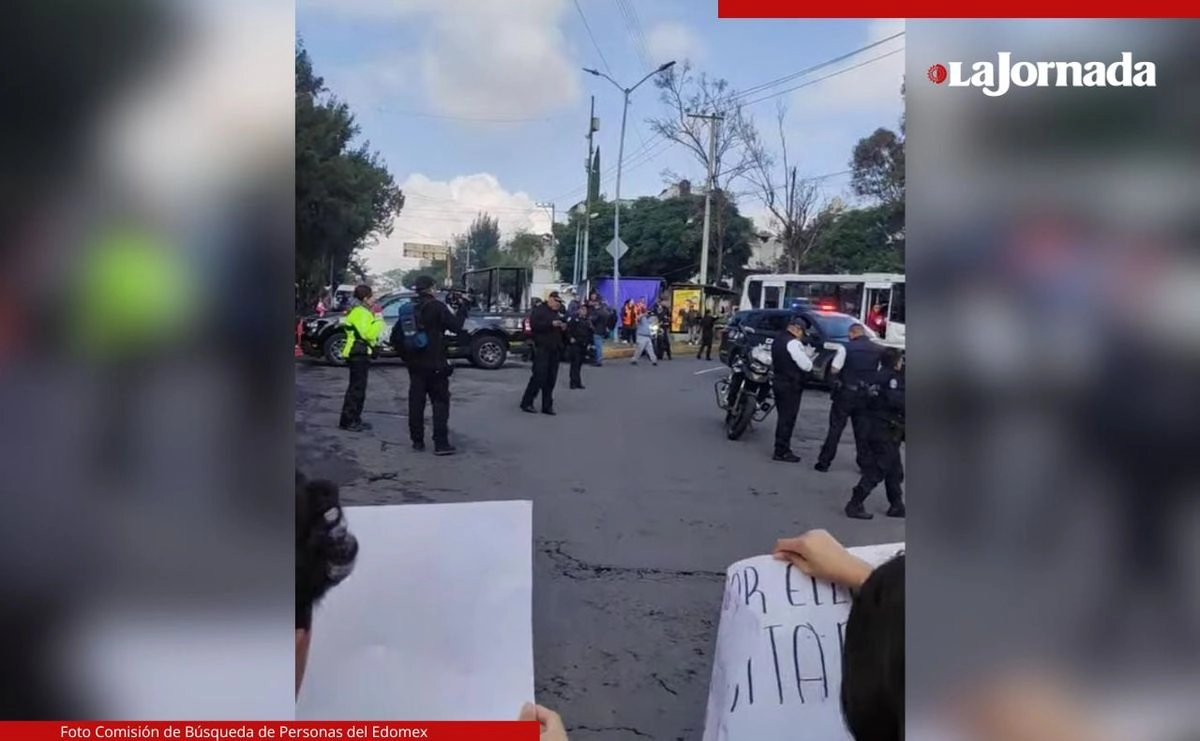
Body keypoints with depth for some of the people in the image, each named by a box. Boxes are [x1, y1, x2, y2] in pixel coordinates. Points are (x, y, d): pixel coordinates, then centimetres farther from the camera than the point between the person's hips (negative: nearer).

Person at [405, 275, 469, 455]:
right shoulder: (437, 307, -11)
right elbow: (455, 326, -11)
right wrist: (462, 308, 0)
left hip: (415, 364, 5)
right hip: (435, 364, -5)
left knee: (416, 402, 10)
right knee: (440, 402, -1)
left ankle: (417, 441, 13)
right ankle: (441, 443, -6)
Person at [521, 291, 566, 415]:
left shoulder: (559, 312, 18)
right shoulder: (539, 310, -3)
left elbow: (564, 324, 27)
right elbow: (534, 325, -16)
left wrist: (564, 327, 3)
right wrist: (551, 324, -23)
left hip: (555, 349, 7)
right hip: (542, 348, -7)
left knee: (551, 378, 5)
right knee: (539, 376, -11)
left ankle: (547, 406, 10)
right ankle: (526, 403, -2)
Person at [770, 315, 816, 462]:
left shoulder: (777, 340, 12)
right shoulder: (794, 343, -18)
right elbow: (807, 366, -18)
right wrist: (808, 355, -1)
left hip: (779, 382, 9)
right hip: (791, 386, -9)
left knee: (782, 417, 17)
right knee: (788, 418, -2)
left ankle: (781, 448, 23)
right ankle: (782, 451, 2)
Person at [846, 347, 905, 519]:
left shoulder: (882, 375, 13)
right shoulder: (892, 377, -14)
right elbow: (896, 400, -26)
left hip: (877, 428, 10)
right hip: (885, 431, -10)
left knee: (894, 470, 17)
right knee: (877, 470, -5)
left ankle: (896, 506, 24)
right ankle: (855, 505, -4)